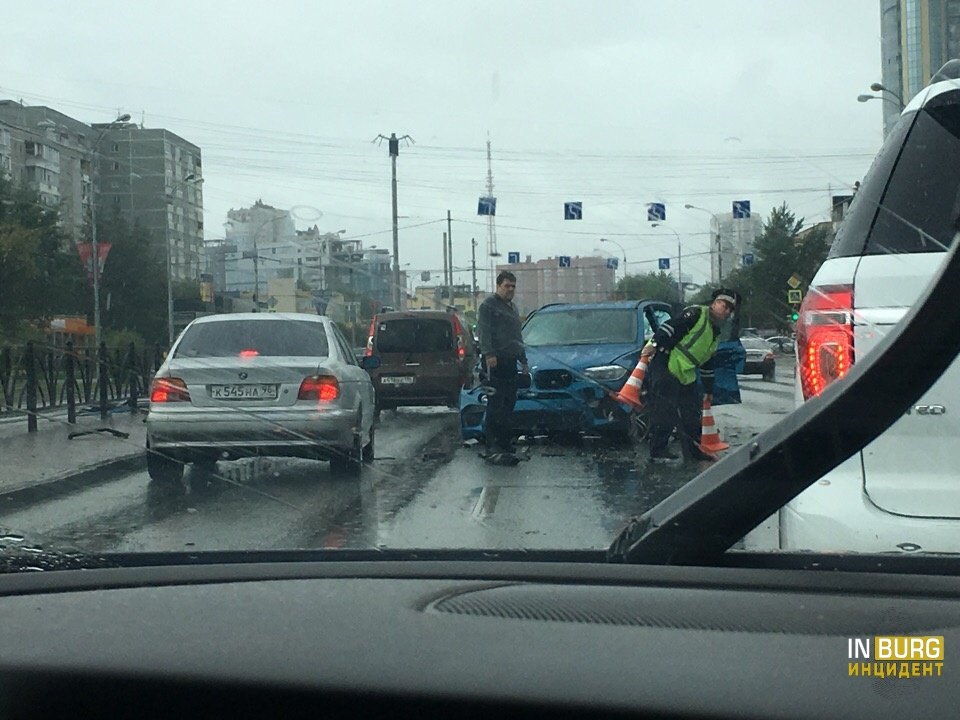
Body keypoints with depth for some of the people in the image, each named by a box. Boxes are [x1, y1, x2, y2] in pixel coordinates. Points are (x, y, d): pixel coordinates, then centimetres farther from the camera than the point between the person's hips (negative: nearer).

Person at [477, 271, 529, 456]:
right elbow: (483, 331, -14)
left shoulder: (512, 308, 26)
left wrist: (524, 361, 30)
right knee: (495, 403, -11)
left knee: (509, 403, 8)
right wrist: (489, 354, -26)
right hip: (495, 361, -9)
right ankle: (492, 443, -11)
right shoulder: (488, 305, -2)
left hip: (510, 361, 9)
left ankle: (506, 441, 13)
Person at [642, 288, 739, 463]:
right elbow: (670, 326, -18)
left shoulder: (716, 334, 22)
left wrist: (709, 390, 32)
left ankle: (694, 449, 23)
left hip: (685, 376, 10)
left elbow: (706, 364, 30)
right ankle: (658, 451, -9)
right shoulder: (696, 313, -7)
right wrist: (654, 344, -29)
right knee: (664, 410, -12)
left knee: (692, 415, 12)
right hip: (664, 365, -9)